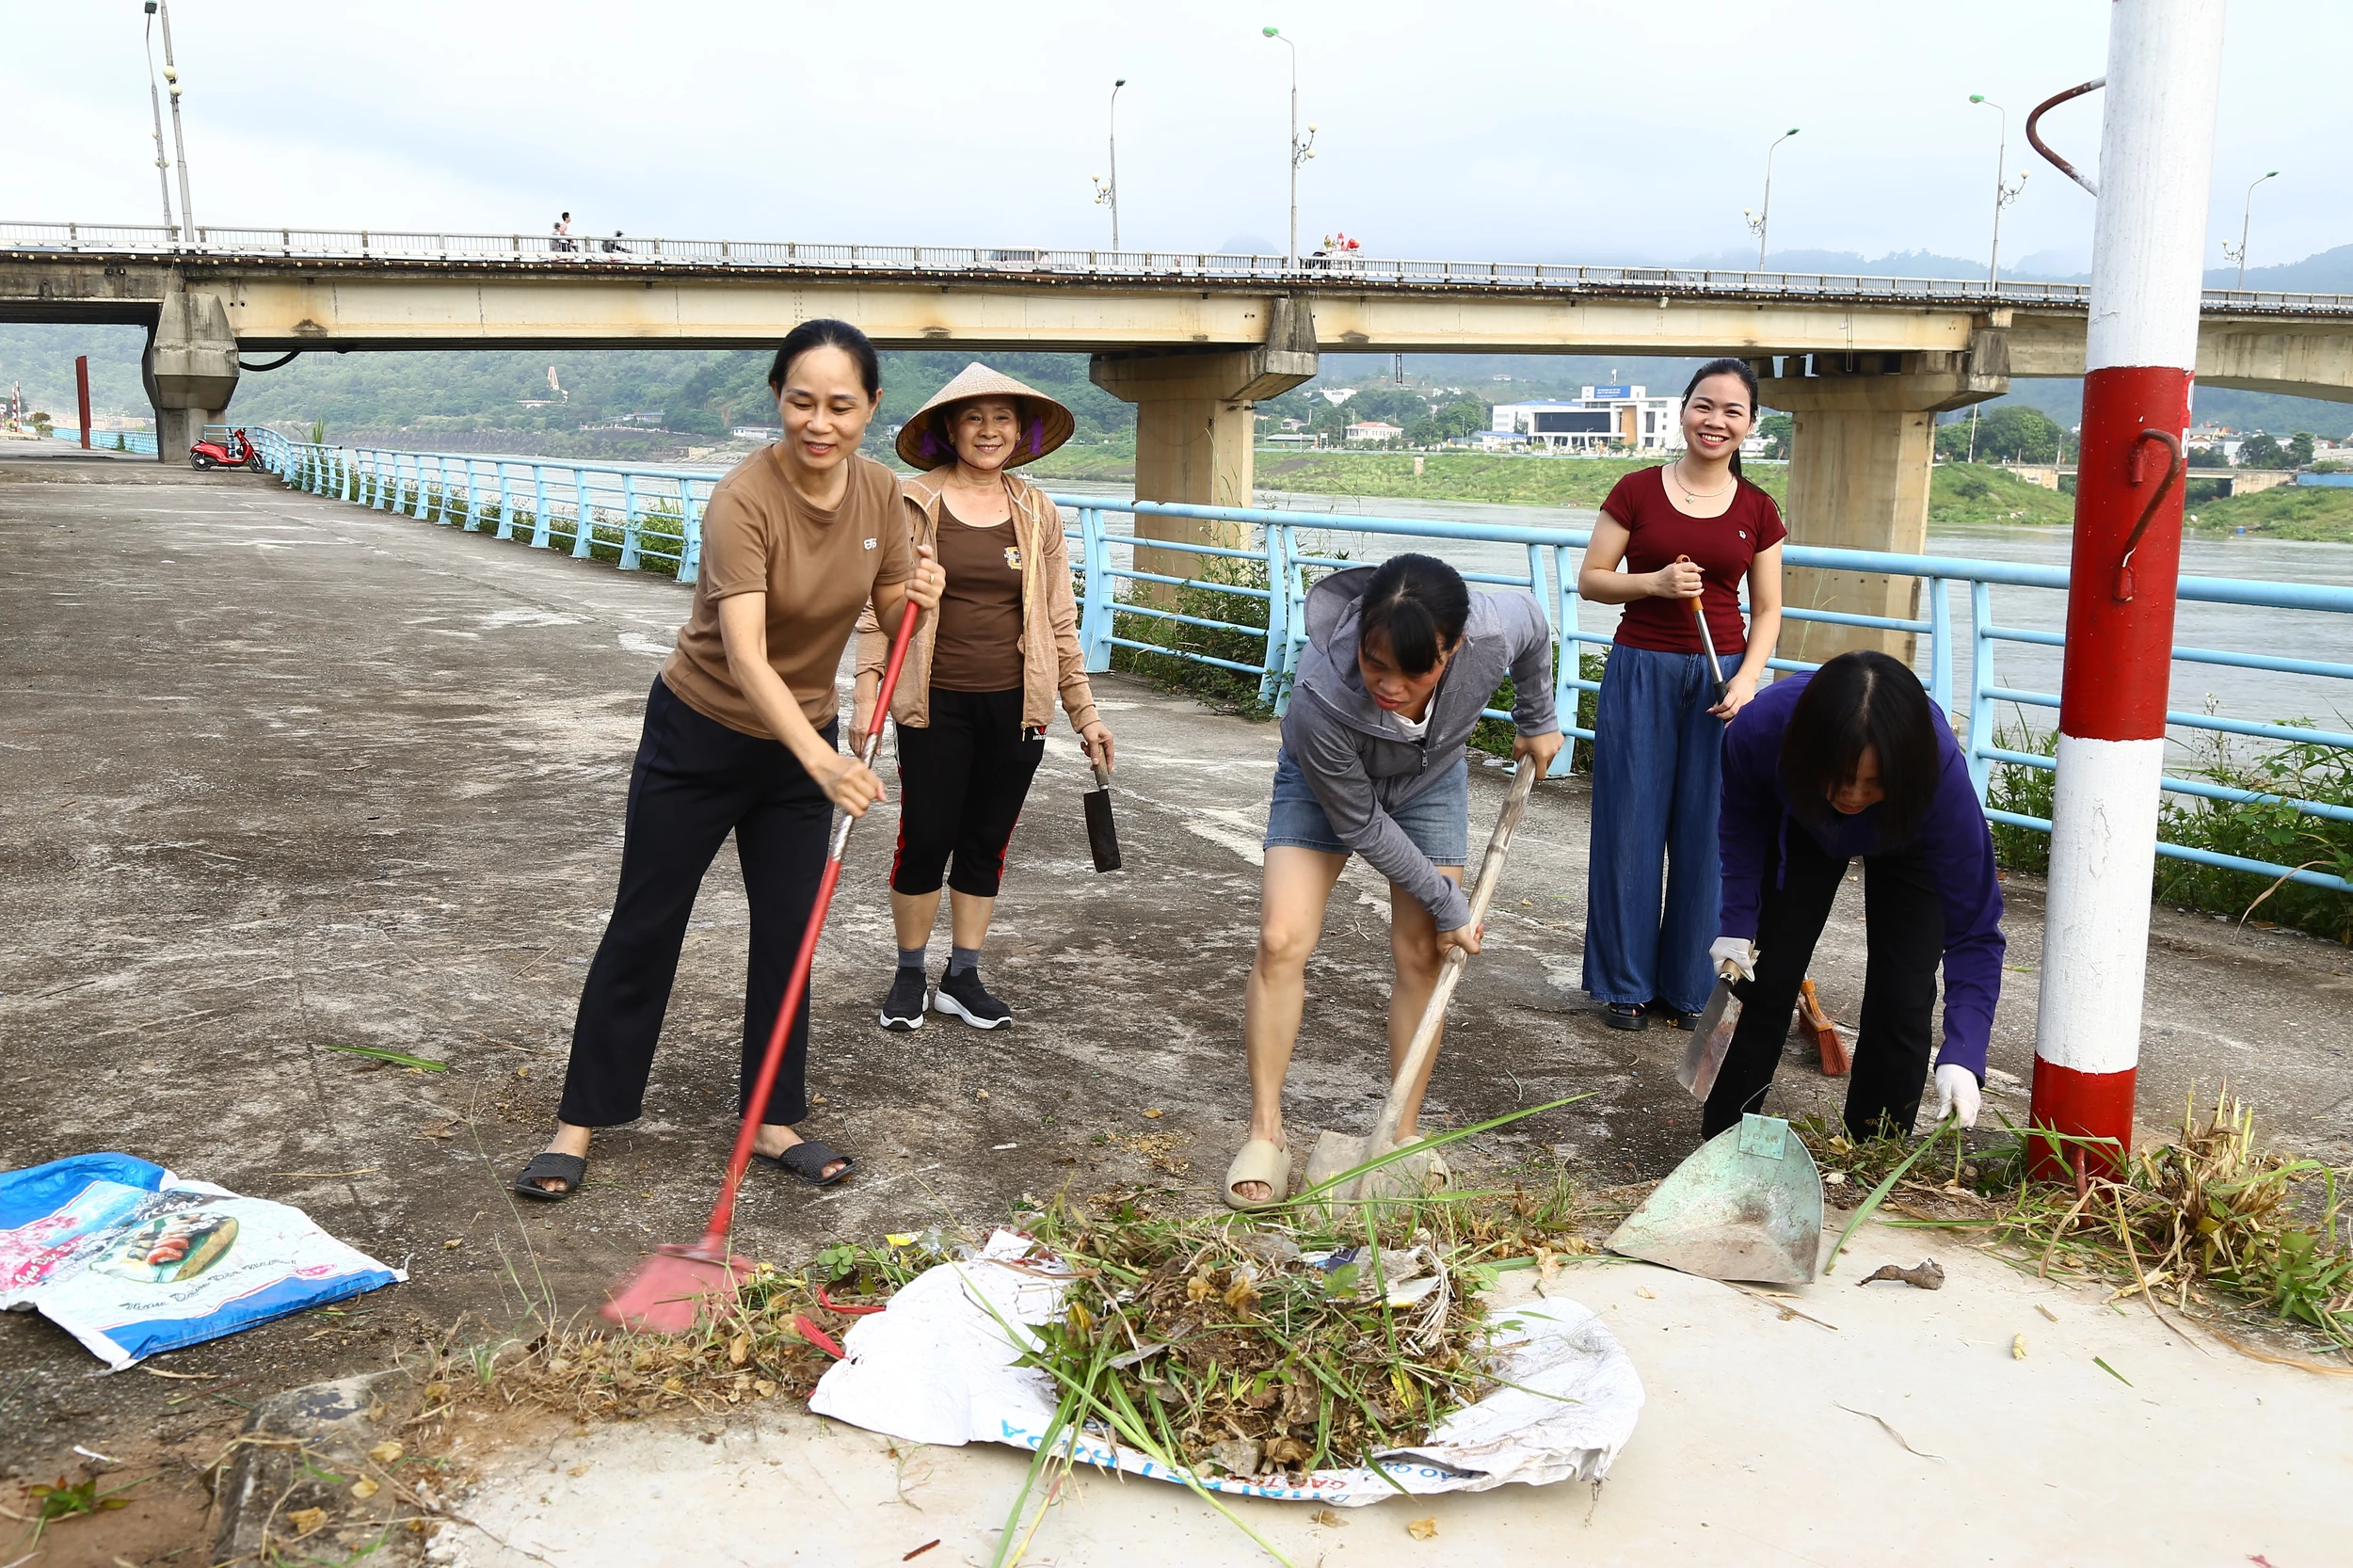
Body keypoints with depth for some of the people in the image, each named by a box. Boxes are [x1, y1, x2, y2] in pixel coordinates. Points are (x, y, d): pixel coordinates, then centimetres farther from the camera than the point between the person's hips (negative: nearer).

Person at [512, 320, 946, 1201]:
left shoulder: (881, 493, -9)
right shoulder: (744, 499, -27)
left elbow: (892, 617, 5)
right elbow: (743, 654, -39)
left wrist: (917, 597, -20)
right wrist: (823, 761, -53)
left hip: (802, 744, 5)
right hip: (699, 737, -5)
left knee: (788, 935, 9)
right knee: (643, 928, 5)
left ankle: (775, 1123, 23)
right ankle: (579, 1125, 18)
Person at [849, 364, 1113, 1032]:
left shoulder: (1038, 512, 7)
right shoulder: (912, 503, -2)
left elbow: (1059, 621, 10)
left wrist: (1084, 711, 9)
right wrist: (866, 695, -9)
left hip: (1016, 704, 3)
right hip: (935, 702, -3)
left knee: (987, 844, 10)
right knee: (926, 840, 1)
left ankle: (962, 977, 25)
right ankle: (909, 975, 21)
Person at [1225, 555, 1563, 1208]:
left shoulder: (1494, 631, -35)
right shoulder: (1319, 701, -42)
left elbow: (1536, 628, -6)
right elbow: (1360, 826, -26)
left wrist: (1537, 721, 9)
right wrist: (1448, 903, -18)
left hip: (1430, 780, 3)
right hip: (1327, 785, -2)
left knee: (1422, 955, -3)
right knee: (1281, 940, -15)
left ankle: (1403, 1135, 11)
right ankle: (1265, 1134, -2)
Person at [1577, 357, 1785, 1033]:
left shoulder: (1758, 511, 5)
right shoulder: (1638, 491, 0)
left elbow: (1767, 610, 8)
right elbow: (1590, 578, 1)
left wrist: (1747, 678, -8)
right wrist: (1655, 582, -16)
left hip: (1719, 678, 2)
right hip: (1640, 672, -1)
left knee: (1706, 833, 5)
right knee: (1631, 830, 3)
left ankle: (1689, 984, 19)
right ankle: (1625, 983, 17)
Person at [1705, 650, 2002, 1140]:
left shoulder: (1941, 774, -43)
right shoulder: (1760, 729, -41)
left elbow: (1974, 931, -36)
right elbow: (1744, 819, -14)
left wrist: (1961, 1056, -45)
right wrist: (1737, 924, -19)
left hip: (1907, 841, -1)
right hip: (1803, 824, 1)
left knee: (1900, 1003, -9)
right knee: (1765, 979, 0)